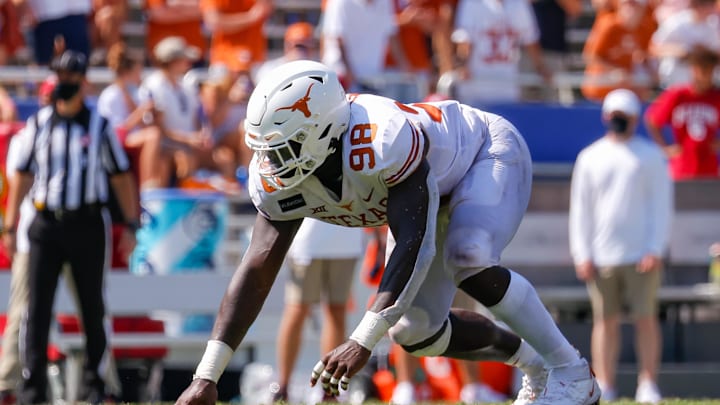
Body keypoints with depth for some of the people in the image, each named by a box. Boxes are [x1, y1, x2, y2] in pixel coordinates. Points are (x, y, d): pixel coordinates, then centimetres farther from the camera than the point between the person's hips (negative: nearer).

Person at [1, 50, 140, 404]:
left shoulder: (99, 126, 4)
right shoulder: (37, 125, 8)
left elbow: (121, 177, 6)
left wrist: (130, 226, 0)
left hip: (86, 225, -1)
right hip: (45, 225, 1)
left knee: (92, 308, 4)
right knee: (37, 308, -5)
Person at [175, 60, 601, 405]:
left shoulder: (381, 142, -45)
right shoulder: (277, 177, -22)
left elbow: (414, 247, -47)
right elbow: (257, 270, -21)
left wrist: (362, 342, -54)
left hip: (488, 153, -7)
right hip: (432, 186, 8)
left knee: (466, 260, -35)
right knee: (416, 332, -1)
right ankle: (535, 364, 24)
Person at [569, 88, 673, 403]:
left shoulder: (651, 156, 6)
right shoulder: (590, 158, 10)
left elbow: (661, 206, 3)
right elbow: (580, 209, 9)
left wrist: (655, 250, -8)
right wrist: (582, 254, 0)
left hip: (641, 255, -1)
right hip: (602, 256, 1)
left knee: (646, 318, -4)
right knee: (605, 320, 2)